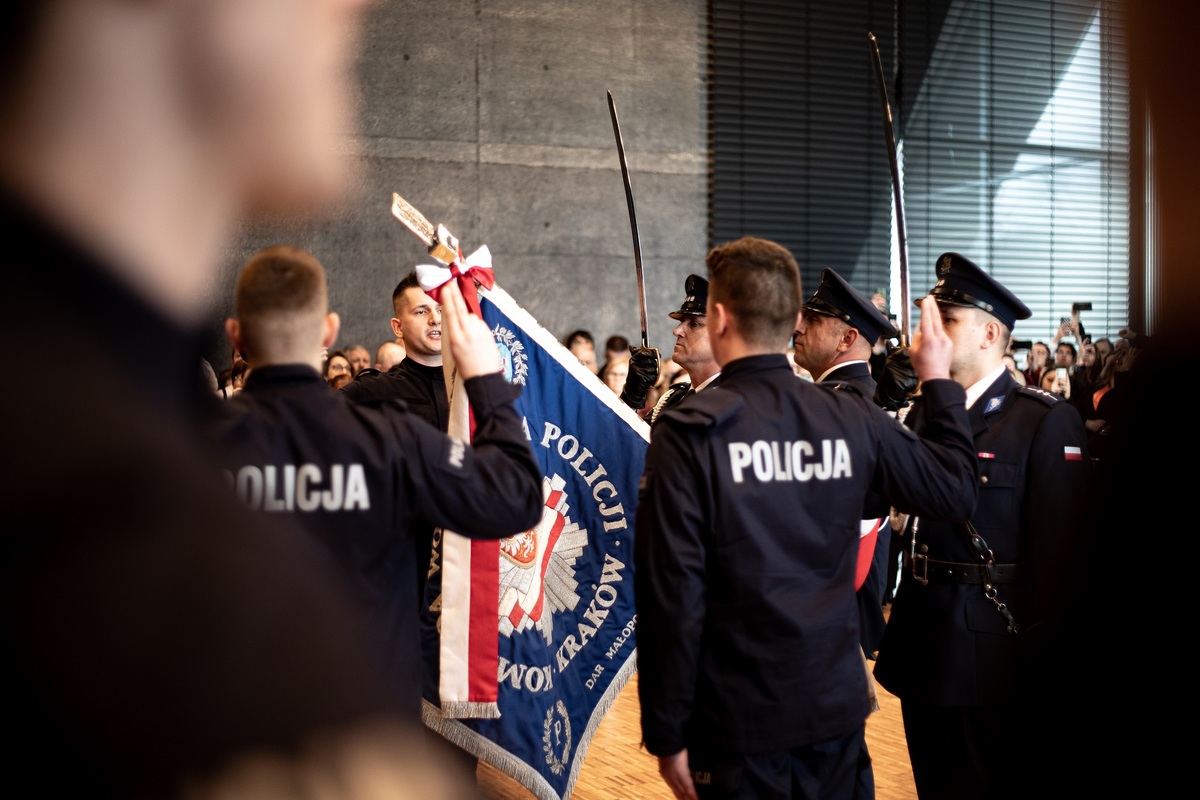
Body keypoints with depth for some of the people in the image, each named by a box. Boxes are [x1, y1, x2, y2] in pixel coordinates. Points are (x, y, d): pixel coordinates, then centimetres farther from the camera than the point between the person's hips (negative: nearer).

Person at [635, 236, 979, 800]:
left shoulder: (689, 432, -14)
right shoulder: (854, 418, -3)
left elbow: (672, 590, -16)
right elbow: (958, 491, 10)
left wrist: (667, 732, -7)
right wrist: (939, 382, 22)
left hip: (738, 715, -4)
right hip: (836, 703, 4)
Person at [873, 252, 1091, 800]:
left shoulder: (1046, 422, -11)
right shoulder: (921, 412, 8)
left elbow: (1059, 550, -14)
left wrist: (1042, 667, -16)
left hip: (995, 657, -6)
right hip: (923, 649, 6)